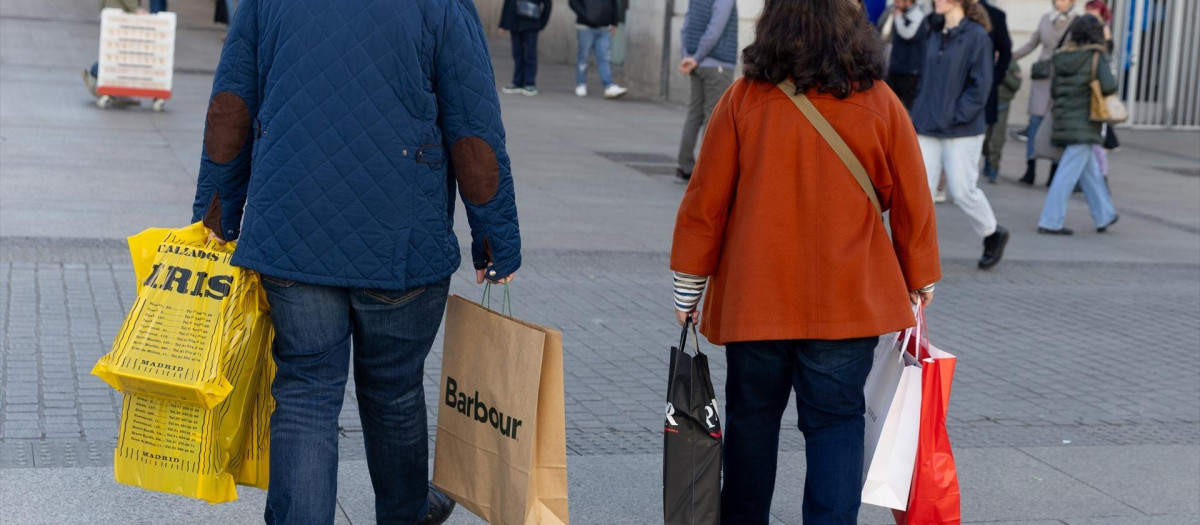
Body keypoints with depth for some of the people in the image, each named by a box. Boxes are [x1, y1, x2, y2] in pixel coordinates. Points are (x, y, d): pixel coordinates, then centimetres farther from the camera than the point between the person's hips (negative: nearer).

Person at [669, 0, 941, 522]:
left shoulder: (744, 100, -7)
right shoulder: (879, 103, -5)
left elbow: (705, 201, -3)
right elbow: (912, 200, 3)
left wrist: (687, 285, 7)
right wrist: (919, 278, 17)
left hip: (754, 299, 1)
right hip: (849, 300, 0)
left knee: (752, 418, 15)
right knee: (836, 420, 5)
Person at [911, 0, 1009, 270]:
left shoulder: (976, 36, -8)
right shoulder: (936, 36, 12)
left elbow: (981, 85, -12)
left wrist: (955, 116, -16)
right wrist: (919, 115, 8)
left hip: (961, 131, -6)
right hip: (928, 129, 6)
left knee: (962, 190, 0)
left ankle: (994, 234, 25)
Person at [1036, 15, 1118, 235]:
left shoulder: (1062, 58, 7)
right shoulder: (1097, 57, -9)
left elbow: (1053, 89, 8)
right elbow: (1108, 86, -21)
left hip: (1064, 122, 7)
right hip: (1084, 124, -7)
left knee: (1090, 170, 19)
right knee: (1068, 173, -5)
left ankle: (1104, 216, 30)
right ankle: (1050, 222, -6)